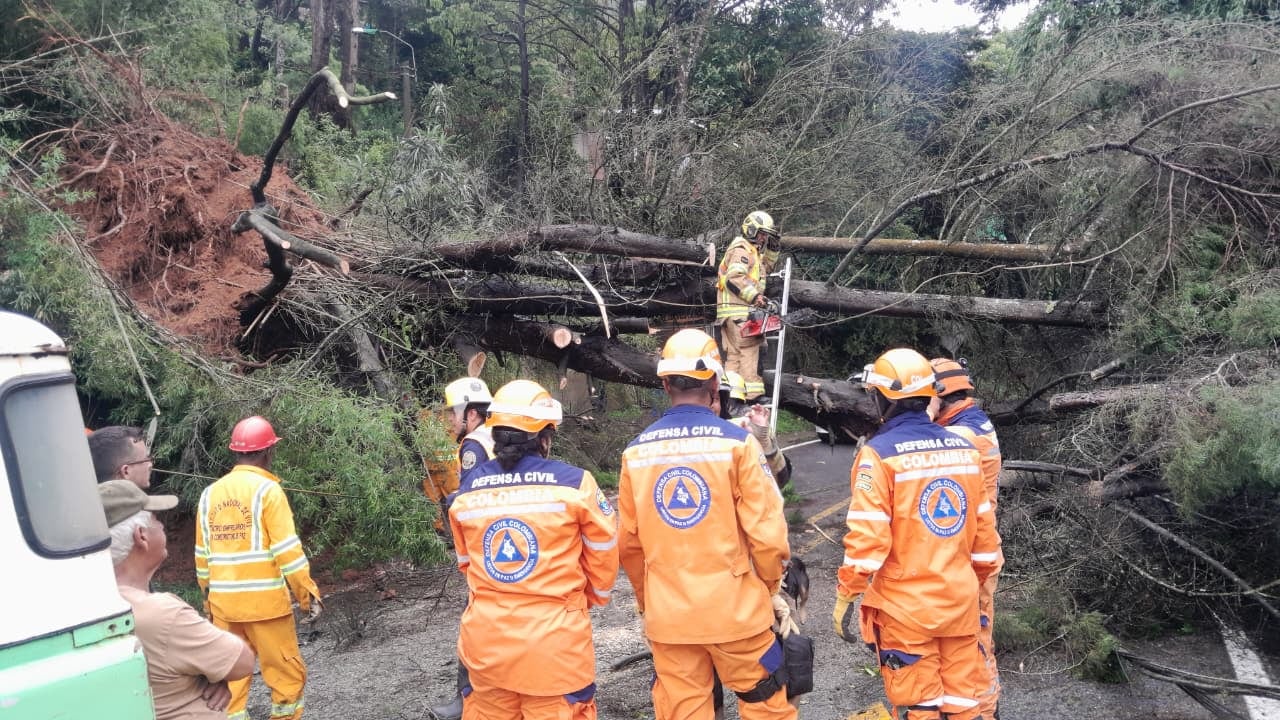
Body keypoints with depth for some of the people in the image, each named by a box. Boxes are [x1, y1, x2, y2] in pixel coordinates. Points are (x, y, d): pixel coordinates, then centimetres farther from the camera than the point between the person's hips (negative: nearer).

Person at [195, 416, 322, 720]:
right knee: (288, 675, 6)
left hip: (223, 604, 6)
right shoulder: (267, 490, -10)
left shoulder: (210, 494, 7)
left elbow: (202, 556, 12)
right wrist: (309, 595, -9)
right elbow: (287, 550, -14)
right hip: (265, 602, -6)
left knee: (231, 676, 15)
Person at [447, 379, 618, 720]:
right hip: (554, 643, -3)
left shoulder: (467, 490, 1)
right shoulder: (574, 483, -11)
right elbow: (602, 557, -1)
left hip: (485, 642, 4)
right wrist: (591, 597, 18)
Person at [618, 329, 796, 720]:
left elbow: (628, 542, 4)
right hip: (734, 608, -3)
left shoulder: (636, 451, -2)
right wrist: (769, 588, 8)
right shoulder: (736, 442, -12)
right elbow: (767, 532, -11)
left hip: (667, 614, 3)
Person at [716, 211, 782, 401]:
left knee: (734, 353, 9)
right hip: (738, 310, -11)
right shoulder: (741, 250, -10)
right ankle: (753, 393, -18)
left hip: (743, 310, 11)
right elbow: (734, 278, -23)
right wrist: (756, 296, -27)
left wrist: (772, 248, 22)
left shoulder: (753, 251, 23)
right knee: (749, 350, -15)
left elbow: (766, 268, 37)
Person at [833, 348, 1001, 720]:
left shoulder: (880, 454, -15)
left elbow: (867, 538, -19)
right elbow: (984, 527, 9)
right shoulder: (963, 449, 2)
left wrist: (846, 598, -10)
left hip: (906, 608, -5)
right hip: (960, 601, 5)